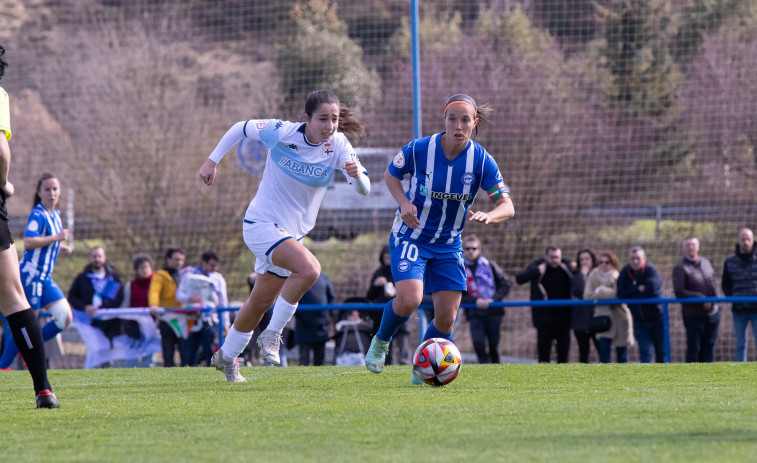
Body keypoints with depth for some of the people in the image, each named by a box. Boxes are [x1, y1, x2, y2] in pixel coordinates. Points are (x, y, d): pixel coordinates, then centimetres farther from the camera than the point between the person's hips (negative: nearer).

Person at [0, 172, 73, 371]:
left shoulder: (55, 215, 14)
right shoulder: (38, 215, -13)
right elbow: (28, 242, -27)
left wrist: (59, 247, 12)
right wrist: (56, 238, -24)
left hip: (45, 278, 8)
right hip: (31, 274, -8)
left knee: (66, 318, 0)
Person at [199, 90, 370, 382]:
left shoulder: (338, 146, -10)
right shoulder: (281, 133, -18)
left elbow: (364, 189, -20)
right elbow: (240, 128, 0)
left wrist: (357, 174, -43)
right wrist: (212, 161, 2)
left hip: (293, 232, 5)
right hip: (261, 224, -5)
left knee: (261, 302, 18)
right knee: (309, 269, -30)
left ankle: (226, 357, 39)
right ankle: (271, 335, -15)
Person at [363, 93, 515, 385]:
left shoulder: (482, 161, -11)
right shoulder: (419, 149, -15)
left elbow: (507, 207, -11)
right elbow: (391, 174, 5)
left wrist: (487, 216, -34)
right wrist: (404, 203, -15)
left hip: (449, 245, 3)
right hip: (410, 237, -3)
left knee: (447, 318, -2)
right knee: (409, 299, -25)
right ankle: (380, 341, 6)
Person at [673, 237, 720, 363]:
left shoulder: (705, 261, 10)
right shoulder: (680, 267, -11)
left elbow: (713, 281, 21)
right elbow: (679, 292, -17)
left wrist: (714, 299, 5)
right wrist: (701, 298, -21)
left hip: (712, 313, 6)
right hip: (694, 315, -6)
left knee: (709, 345, 11)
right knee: (693, 348, -2)